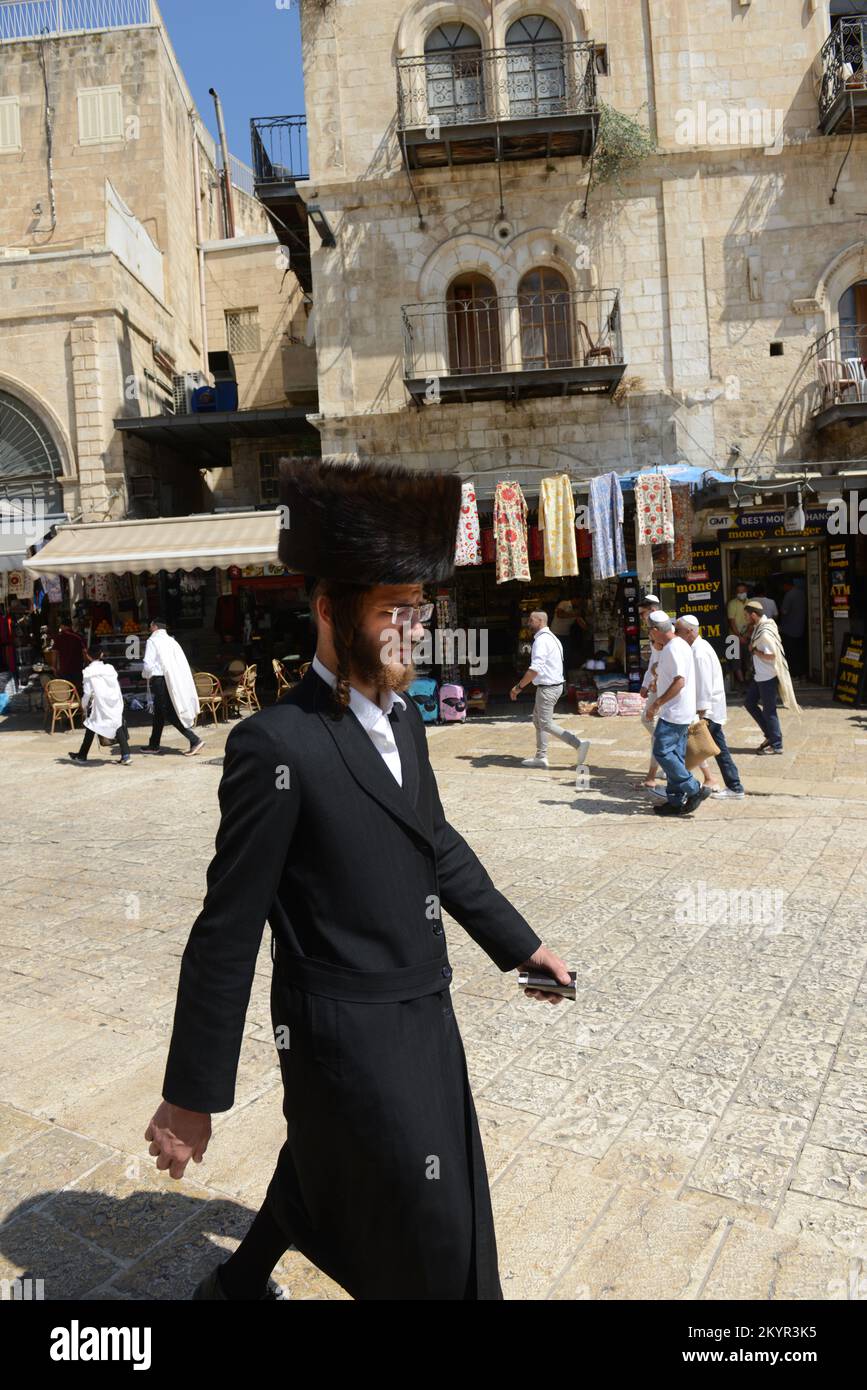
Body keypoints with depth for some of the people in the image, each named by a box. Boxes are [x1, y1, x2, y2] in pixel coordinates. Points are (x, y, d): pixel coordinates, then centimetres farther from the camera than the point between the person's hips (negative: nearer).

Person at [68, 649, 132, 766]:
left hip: (100, 704, -4)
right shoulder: (110, 668, 9)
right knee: (118, 727, 8)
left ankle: (82, 756, 20)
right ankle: (126, 756, 0)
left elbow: (87, 692, -5)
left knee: (91, 729, 9)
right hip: (116, 703, 4)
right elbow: (117, 687, 8)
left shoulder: (88, 671, -4)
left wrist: (84, 705, 10)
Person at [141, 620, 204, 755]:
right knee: (159, 712, 18)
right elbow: (182, 662, 9)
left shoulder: (153, 641, -8)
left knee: (170, 714, -6)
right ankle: (153, 744, 27)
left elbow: (148, 664, -15)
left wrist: (146, 675, 6)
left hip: (160, 680, -8)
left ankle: (195, 740, -14)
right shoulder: (171, 640, 12)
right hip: (175, 679, 8)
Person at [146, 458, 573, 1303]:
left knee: (324, 1175, 29)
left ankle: (234, 1286, 56)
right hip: (351, 1038, -8)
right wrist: (191, 1097, -12)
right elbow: (228, 929, -19)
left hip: (420, 1013, 8)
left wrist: (519, 944, 15)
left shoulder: (403, 719, 3)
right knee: (441, 1258, 10)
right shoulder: (276, 745, -22)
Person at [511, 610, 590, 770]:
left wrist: (518, 687, -21)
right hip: (554, 684, 10)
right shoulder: (551, 638, 14)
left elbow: (535, 669, -27)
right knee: (537, 720, 16)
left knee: (546, 724, -4)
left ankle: (579, 743, -8)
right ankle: (541, 757, 19)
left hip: (547, 688, -10)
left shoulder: (541, 640, -18)